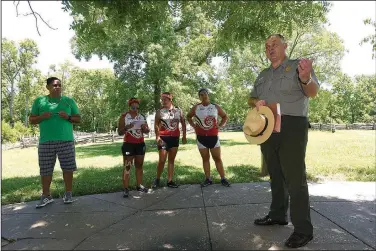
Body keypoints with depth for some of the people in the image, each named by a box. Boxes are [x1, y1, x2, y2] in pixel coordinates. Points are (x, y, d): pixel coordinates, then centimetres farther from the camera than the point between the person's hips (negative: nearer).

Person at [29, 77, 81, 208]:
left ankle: (68, 193, 15)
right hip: (46, 142, 1)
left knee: (68, 168, 2)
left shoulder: (69, 101, 9)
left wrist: (68, 117, -10)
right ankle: (46, 196, 17)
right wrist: (42, 117, -10)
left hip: (66, 140, 0)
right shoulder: (39, 101, 9)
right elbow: (31, 120, 11)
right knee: (45, 170, 4)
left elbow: (78, 119, 10)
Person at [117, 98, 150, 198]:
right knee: (127, 166, -4)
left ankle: (139, 186, 21)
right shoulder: (124, 117, -3)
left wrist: (145, 128, -9)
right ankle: (125, 189, -2)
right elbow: (119, 132, -5)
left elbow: (147, 131, 14)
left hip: (140, 144, 5)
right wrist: (126, 127, -24)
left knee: (139, 165, 10)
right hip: (128, 144, -4)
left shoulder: (142, 116, 9)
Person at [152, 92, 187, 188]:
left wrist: (184, 136, 6)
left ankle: (170, 181, 15)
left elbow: (183, 123, 11)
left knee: (171, 160, 7)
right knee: (162, 160, -4)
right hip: (163, 137, -3)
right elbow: (156, 125, -3)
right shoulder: (160, 111, -1)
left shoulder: (178, 110, 6)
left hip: (175, 137, 3)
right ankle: (157, 179, 15)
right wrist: (157, 137, -14)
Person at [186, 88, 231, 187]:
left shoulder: (215, 107, 3)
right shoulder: (196, 108, 2)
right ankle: (208, 179, 14)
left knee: (217, 158, 3)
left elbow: (225, 116, 15)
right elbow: (188, 116, 18)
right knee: (205, 158, 7)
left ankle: (223, 178, 10)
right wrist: (193, 125, 4)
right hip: (201, 137, 1)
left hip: (213, 136, 0)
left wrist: (220, 125, 1)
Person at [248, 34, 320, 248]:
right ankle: (278, 214, 29)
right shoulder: (263, 75, 17)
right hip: (268, 128, 7)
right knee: (276, 175, 15)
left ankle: (303, 229, 3)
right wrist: (256, 102, -4)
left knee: (295, 177, -6)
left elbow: (313, 92, -15)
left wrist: (306, 79, -39)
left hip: (292, 127, -6)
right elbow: (251, 98, 22)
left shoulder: (298, 66, -2)